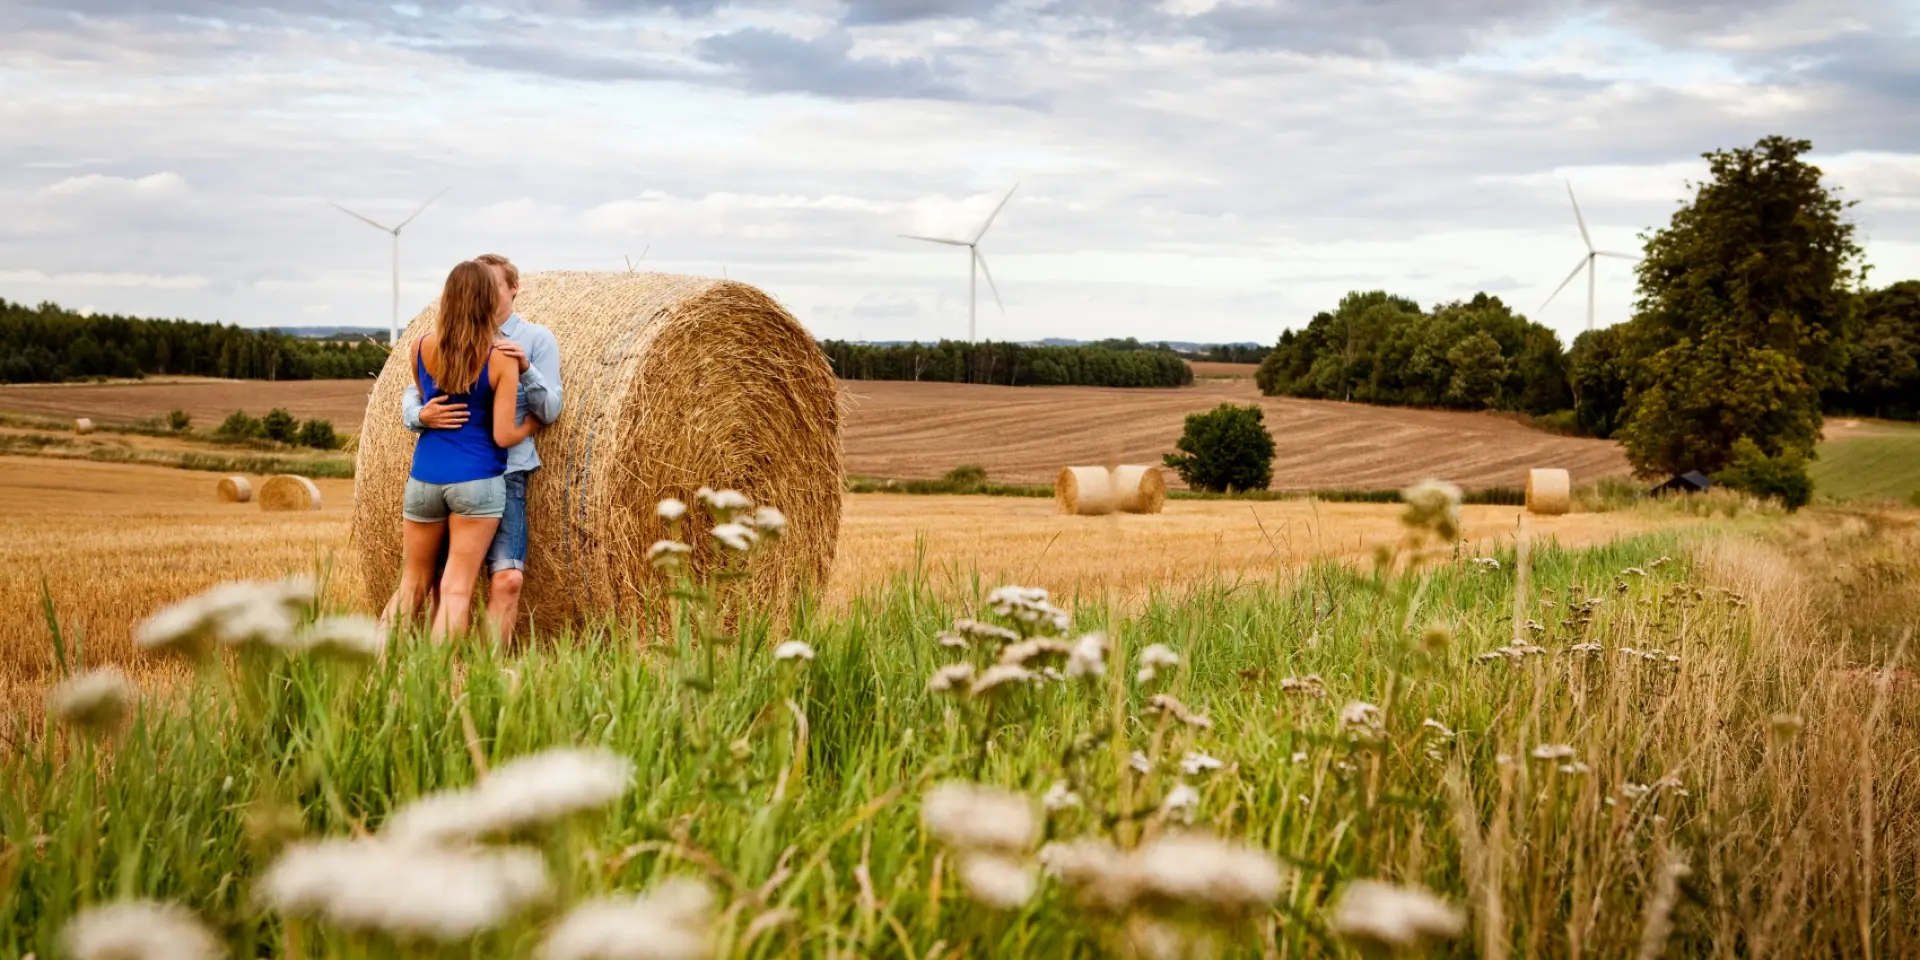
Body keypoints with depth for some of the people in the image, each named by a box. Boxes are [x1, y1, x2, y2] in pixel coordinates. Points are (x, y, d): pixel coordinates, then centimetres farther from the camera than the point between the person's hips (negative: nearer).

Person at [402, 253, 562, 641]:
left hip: (505, 475, -3)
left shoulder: (537, 339, 5)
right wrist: (420, 415, -15)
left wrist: (526, 369, -18)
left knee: (507, 580, -16)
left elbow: (549, 412, -1)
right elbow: (410, 397, 8)